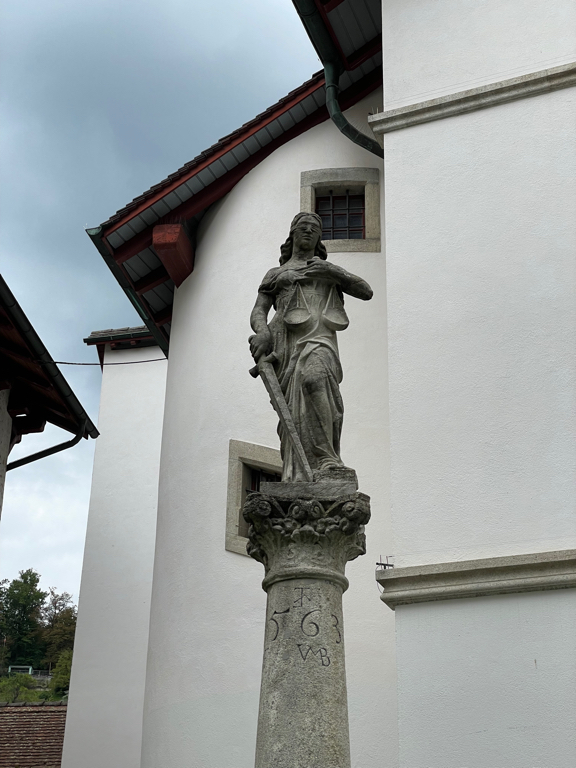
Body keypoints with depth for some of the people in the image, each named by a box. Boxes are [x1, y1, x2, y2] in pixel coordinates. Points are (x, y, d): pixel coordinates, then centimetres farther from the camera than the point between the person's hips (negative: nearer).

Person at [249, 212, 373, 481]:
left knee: (313, 378, -35)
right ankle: (295, 479, -21)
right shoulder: (275, 274, 30)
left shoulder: (330, 270, 31)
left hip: (319, 340, -2)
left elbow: (366, 292, 18)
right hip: (285, 342, 2)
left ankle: (324, 462, -40)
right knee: (292, 411, -13)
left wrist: (333, 272, 3)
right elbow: (258, 312, 16)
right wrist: (262, 331, -9)